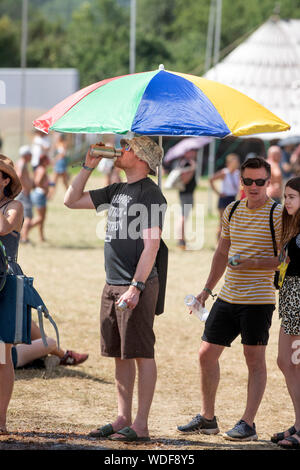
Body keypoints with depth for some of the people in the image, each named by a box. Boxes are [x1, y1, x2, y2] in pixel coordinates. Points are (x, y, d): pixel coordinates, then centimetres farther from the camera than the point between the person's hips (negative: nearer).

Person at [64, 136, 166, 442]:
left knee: (141, 354, -6)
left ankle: (141, 425, -5)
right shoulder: (116, 191, 16)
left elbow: (151, 244, -16)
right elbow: (71, 200, 23)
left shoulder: (149, 193, -10)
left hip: (137, 288, -9)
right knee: (120, 355, 11)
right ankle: (123, 418, 17)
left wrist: (136, 286, -22)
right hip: (113, 286, 9)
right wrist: (88, 167, 13)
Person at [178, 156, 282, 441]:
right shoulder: (232, 211, 11)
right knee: (207, 353, 7)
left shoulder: (277, 215, -8)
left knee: (255, 359, -1)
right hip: (228, 297, 7)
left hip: (258, 299, -7)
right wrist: (207, 289, 18)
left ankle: (248, 423, 4)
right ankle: (207, 418, 19)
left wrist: (252, 263, -22)